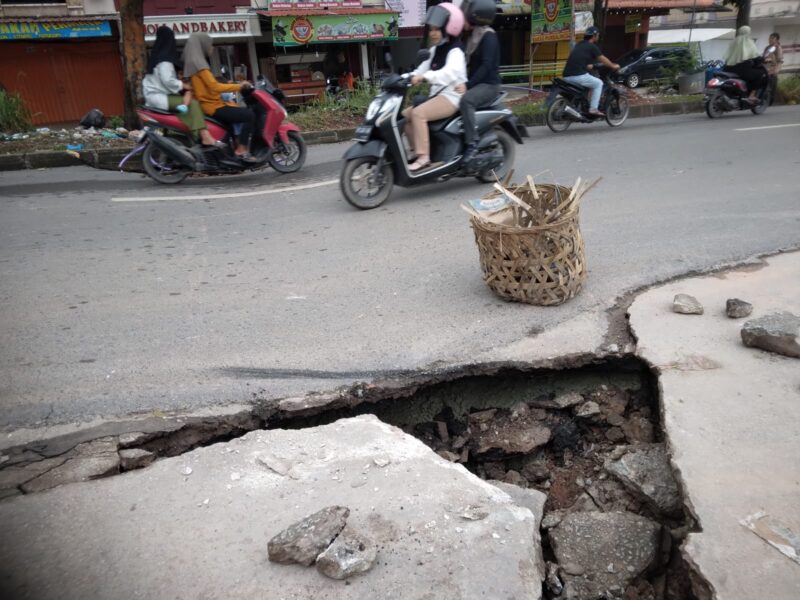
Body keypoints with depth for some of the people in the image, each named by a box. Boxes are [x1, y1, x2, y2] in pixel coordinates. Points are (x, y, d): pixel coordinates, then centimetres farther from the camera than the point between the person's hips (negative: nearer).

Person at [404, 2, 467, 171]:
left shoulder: (455, 51, -11)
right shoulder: (435, 50, 19)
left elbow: (451, 72, -32)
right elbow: (423, 68, 13)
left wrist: (424, 76, -43)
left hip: (452, 96, -9)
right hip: (437, 95, 9)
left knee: (418, 113, -29)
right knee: (405, 114, 0)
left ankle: (424, 157, -27)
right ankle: (419, 152, 3)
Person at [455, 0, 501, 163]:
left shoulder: (488, 36, -11)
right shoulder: (472, 36, 16)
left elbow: (486, 65, -22)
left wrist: (468, 85, -30)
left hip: (488, 84, -9)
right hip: (474, 83, 10)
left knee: (466, 100, -37)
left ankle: (472, 143, -33)